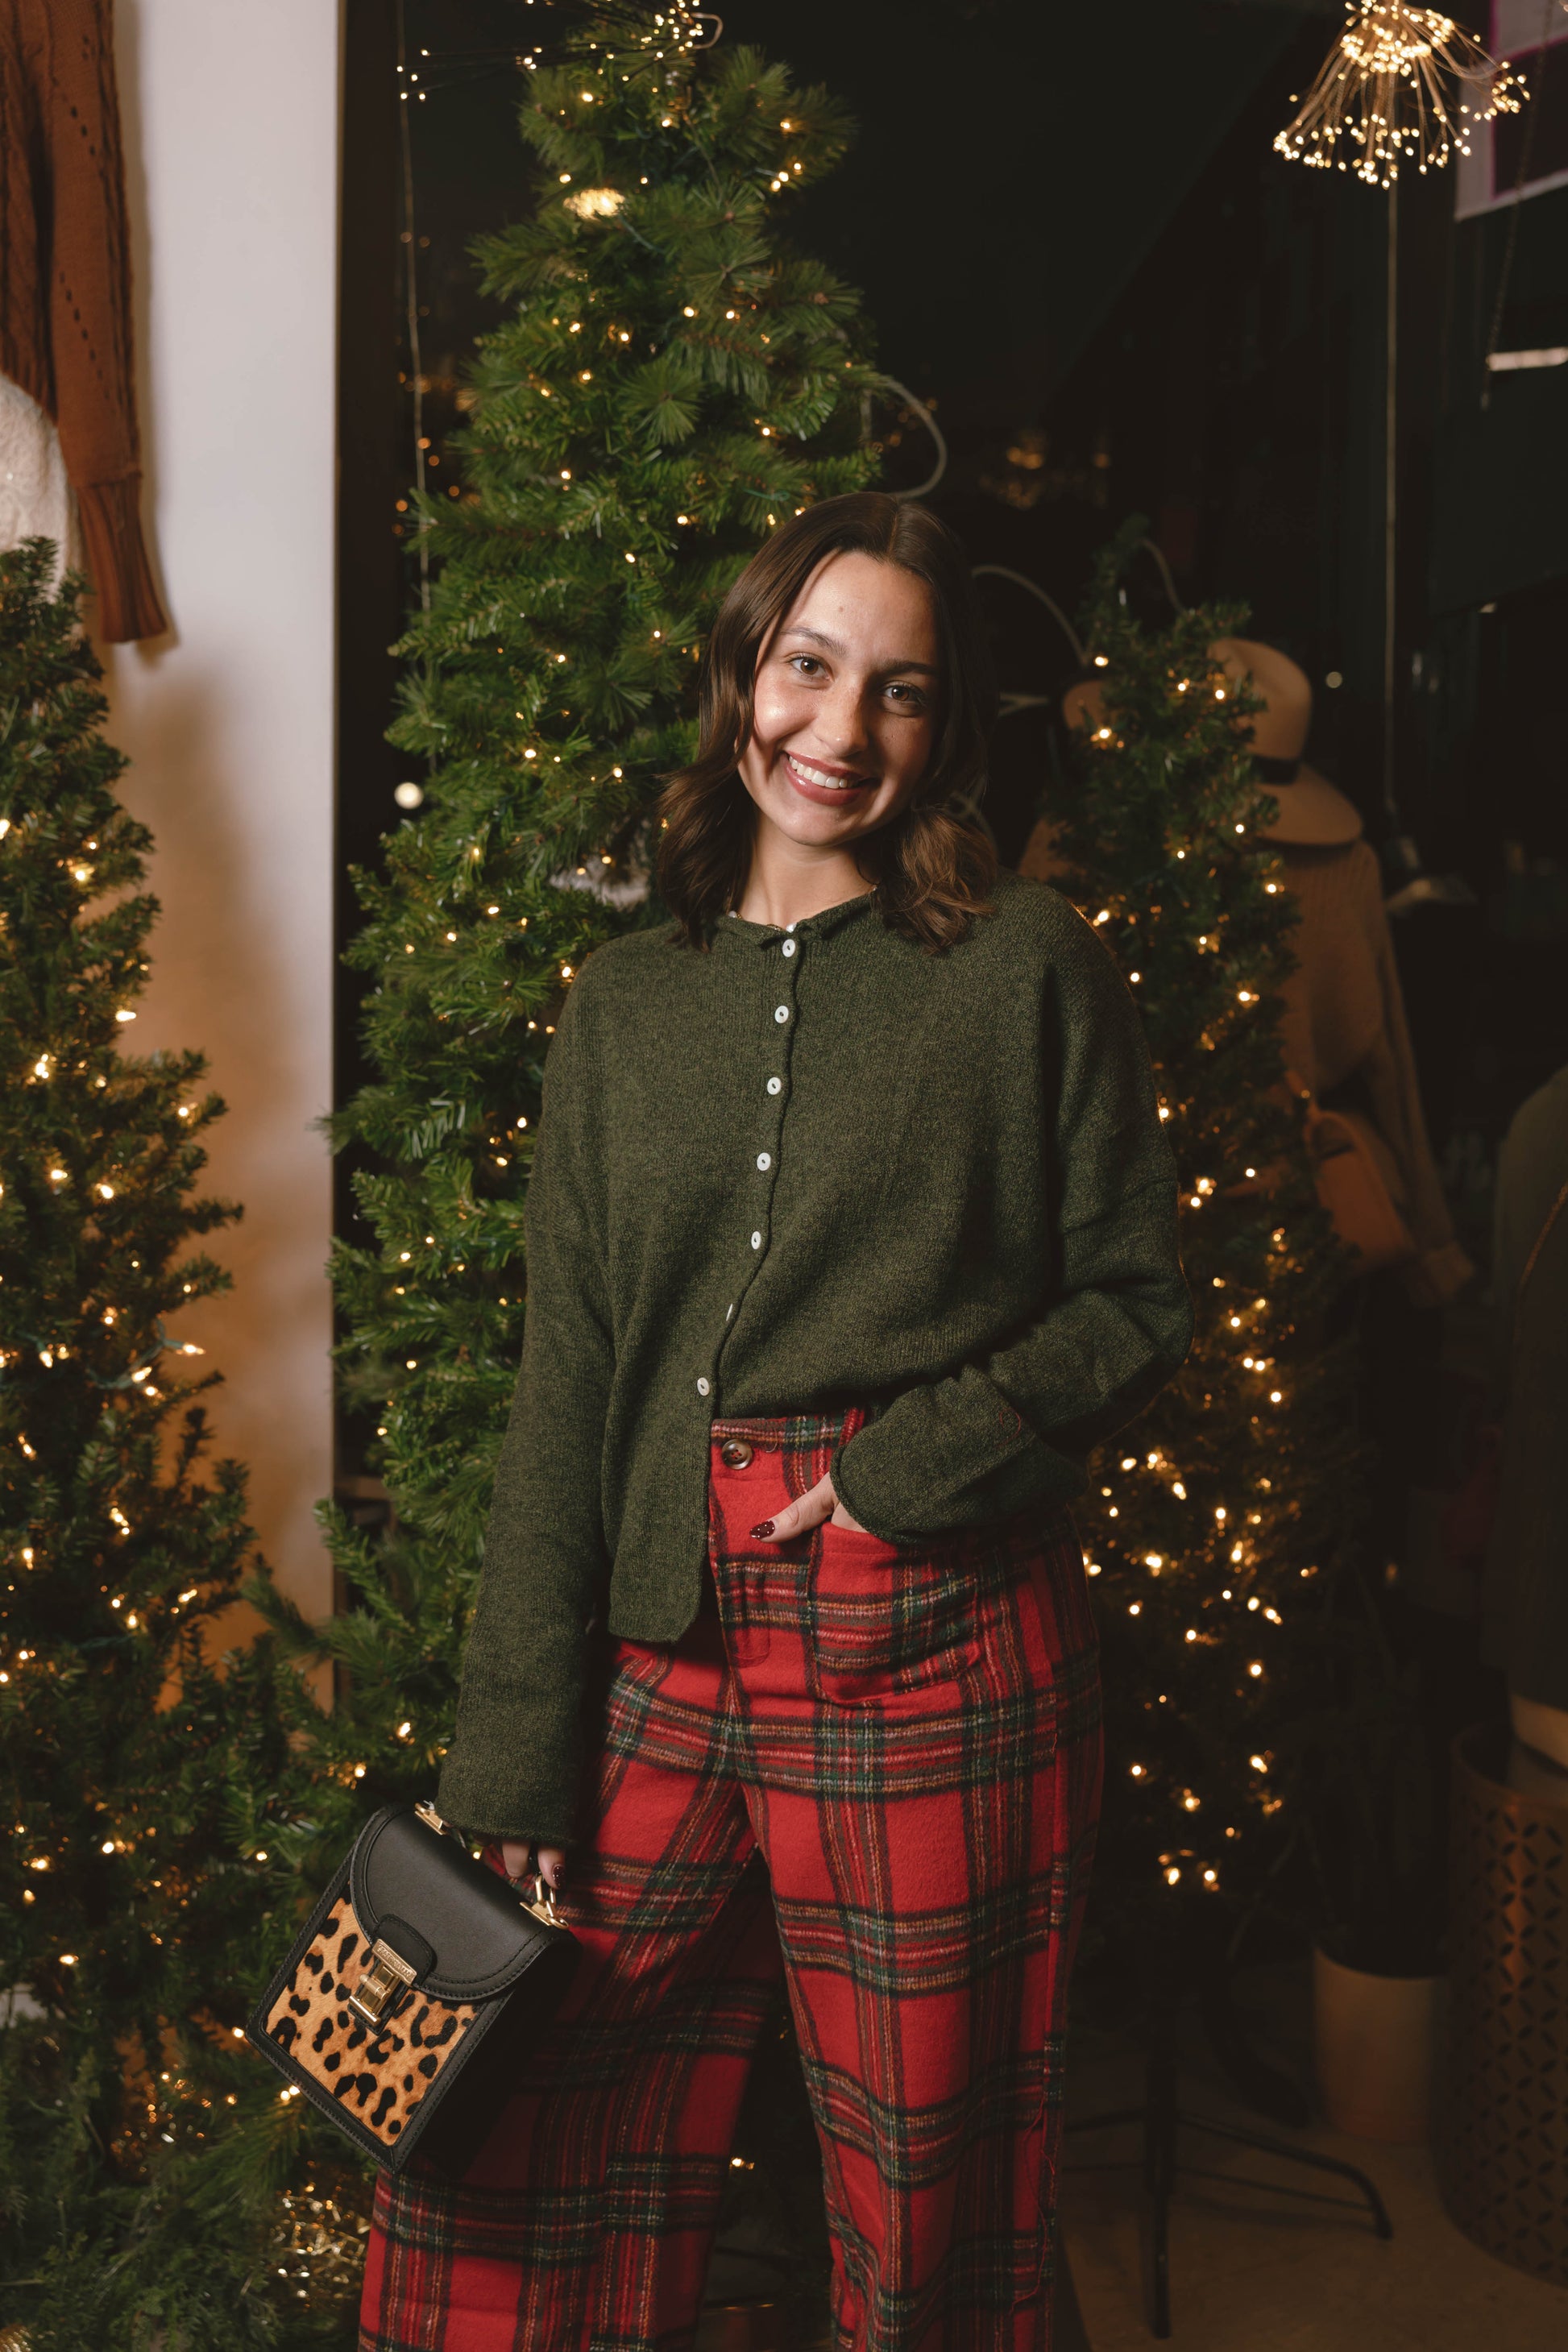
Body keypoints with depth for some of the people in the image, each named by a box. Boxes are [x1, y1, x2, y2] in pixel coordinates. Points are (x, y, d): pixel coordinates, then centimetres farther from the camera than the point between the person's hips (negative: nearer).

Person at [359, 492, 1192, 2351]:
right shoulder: (623, 1006, 9)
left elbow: (1139, 1300, 3)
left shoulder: (1030, 969, 2)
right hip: (667, 1646, 3)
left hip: (931, 1646, -3)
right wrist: (515, 1764, 4)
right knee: (477, 2183, 7)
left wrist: (917, 1463, -12)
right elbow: (561, 1391, 7)